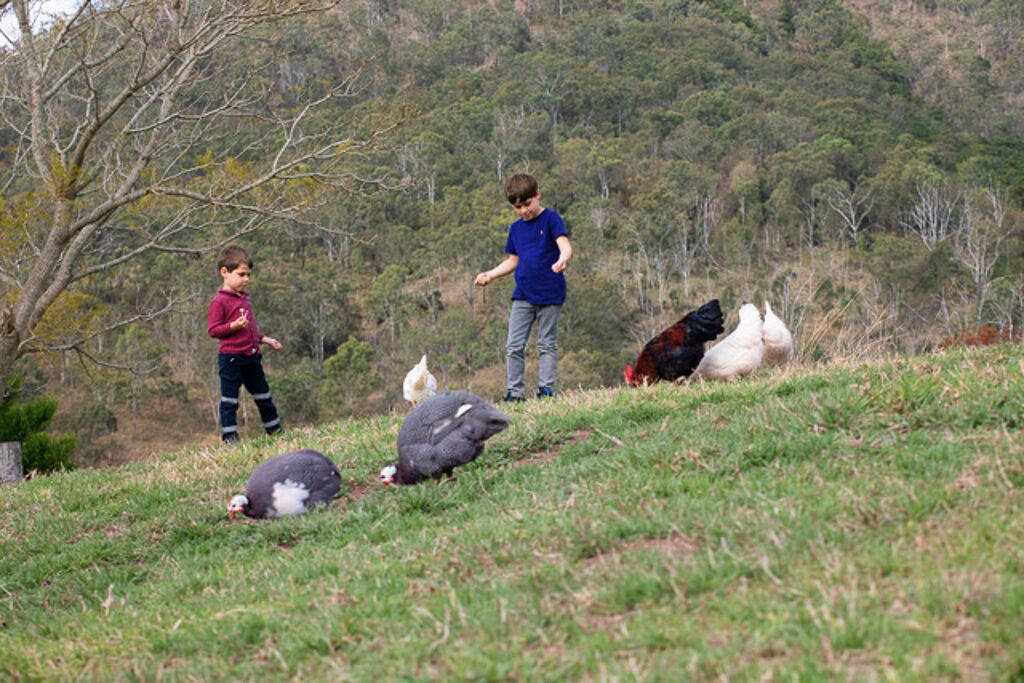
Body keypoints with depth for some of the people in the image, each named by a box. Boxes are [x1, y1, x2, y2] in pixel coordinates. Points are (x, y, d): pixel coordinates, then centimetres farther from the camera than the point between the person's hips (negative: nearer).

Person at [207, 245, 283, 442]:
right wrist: (234, 326, -27)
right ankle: (230, 437, 5)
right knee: (229, 400, -1)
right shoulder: (220, 301, -12)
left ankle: (276, 431, 27)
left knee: (264, 397, 17)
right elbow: (213, 330, -15)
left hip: (251, 357, 8)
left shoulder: (244, 298, 15)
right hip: (231, 358, -8)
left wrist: (265, 340, 23)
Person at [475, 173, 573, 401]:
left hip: (550, 294, -5)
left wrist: (562, 260, -41)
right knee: (514, 346, 1)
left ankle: (546, 388, 7)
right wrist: (490, 275, 8)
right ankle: (515, 391, 6)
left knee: (547, 344, 3)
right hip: (523, 295, 5)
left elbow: (565, 246, -19)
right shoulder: (516, 228, 12)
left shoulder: (550, 219, -6)